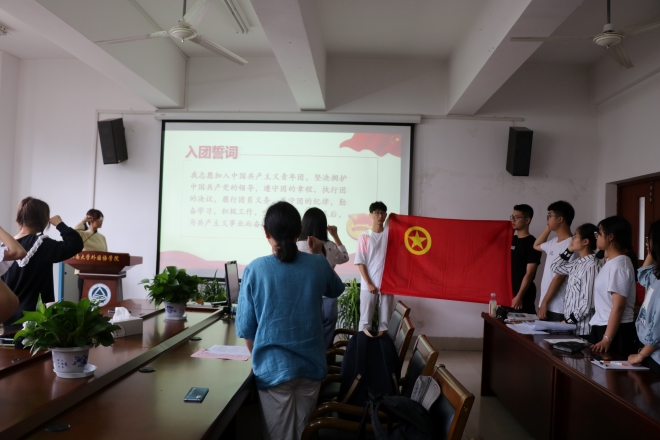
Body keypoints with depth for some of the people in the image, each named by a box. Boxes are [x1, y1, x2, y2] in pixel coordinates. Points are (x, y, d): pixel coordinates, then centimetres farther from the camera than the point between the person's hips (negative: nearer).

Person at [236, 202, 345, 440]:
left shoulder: (255, 269, -12)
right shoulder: (318, 265, -6)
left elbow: (246, 328, -7)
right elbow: (336, 290, 18)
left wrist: (259, 358, 10)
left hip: (274, 368, -2)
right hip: (311, 366, 3)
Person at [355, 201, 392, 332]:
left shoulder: (390, 231, 7)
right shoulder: (364, 236, -1)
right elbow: (360, 262, -4)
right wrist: (369, 284, -9)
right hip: (368, 285, -2)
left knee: (385, 320, 8)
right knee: (365, 320, 3)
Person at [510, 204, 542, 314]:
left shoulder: (532, 243, -9)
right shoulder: (510, 240, 11)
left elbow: (529, 274, -14)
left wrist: (519, 296, -17)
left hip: (524, 296, -6)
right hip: (507, 294, 7)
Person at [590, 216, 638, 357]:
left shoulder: (619, 264, -17)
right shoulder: (610, 262, 12)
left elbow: (618, 306, -21)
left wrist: (607, 339, -22)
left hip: (616, 332, -9)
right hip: (602, 327, 9)